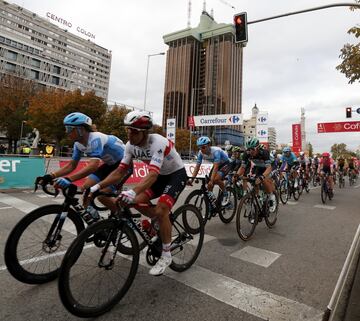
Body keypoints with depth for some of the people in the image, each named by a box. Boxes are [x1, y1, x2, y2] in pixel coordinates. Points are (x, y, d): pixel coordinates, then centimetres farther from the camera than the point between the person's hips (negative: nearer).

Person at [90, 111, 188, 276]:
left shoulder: (158, 143, -33)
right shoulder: (130, 146, -12)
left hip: (177, 174, -7)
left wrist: (133, 192, -60)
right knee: (138, 202, -9)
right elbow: (119, 172, -11)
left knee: (161, 209, -22)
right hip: (161, 175, 7)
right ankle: (162, 223, 17)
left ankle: (166, 255, -3)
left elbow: (152, 175, -45)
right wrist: (97, 186, -21)